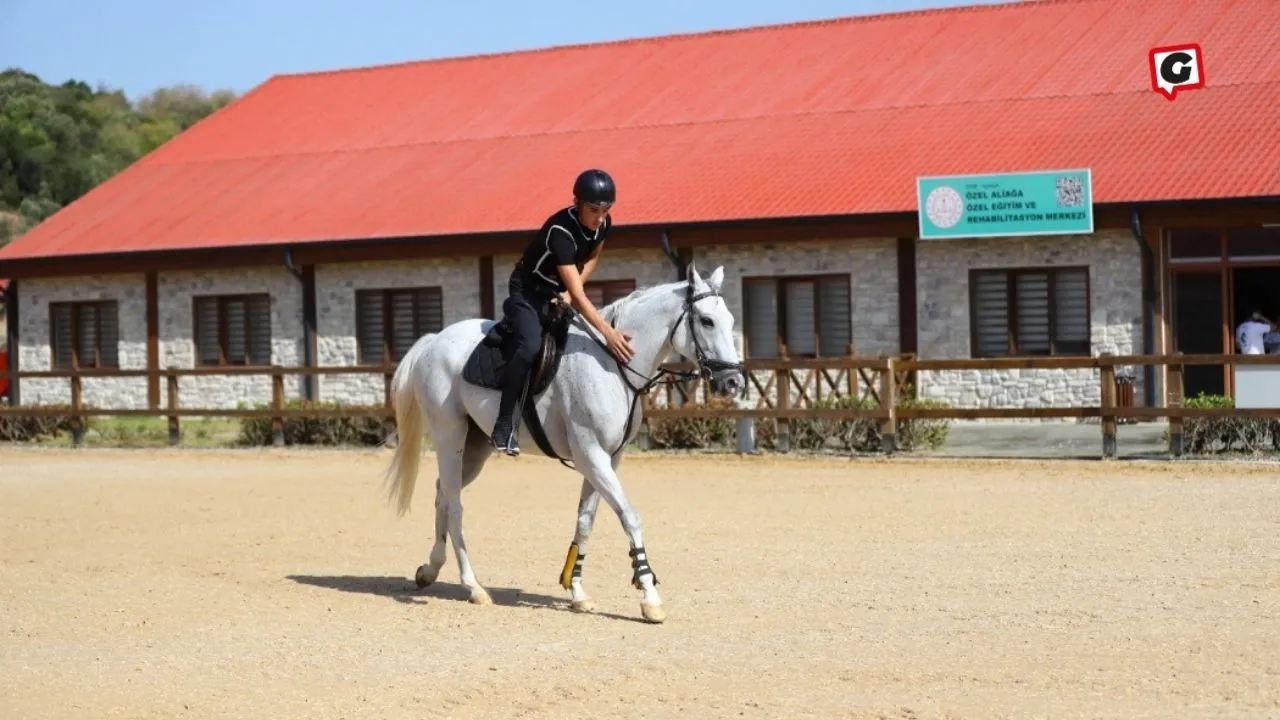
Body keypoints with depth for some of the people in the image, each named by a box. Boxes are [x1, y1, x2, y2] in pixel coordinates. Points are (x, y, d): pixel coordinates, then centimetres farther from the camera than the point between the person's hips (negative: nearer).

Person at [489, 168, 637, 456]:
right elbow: (578, 295, -40)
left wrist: (569, 291, -7)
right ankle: (503, 425, -25)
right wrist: (608, 332, -48)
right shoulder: (561, 231, -34)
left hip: (558, 293, 8)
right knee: (530, 346, -30)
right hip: (528, 291, -8)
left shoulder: (603, 224, -12)